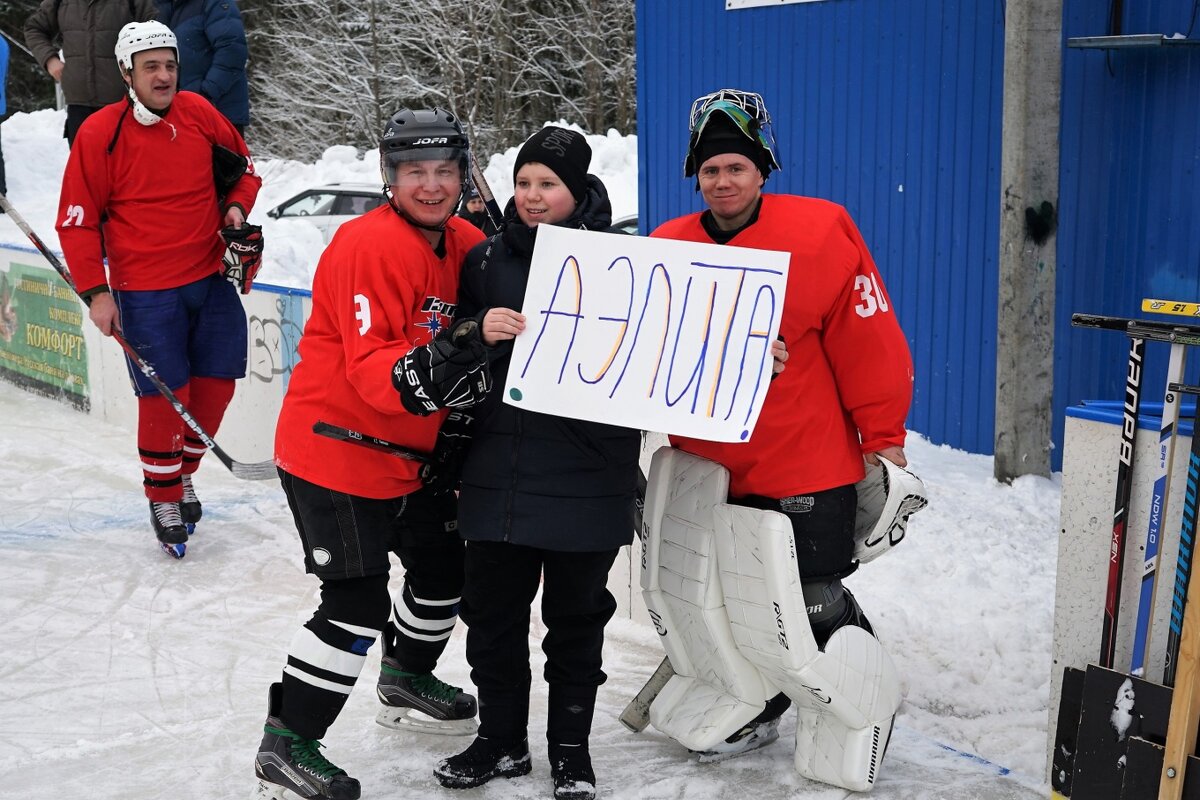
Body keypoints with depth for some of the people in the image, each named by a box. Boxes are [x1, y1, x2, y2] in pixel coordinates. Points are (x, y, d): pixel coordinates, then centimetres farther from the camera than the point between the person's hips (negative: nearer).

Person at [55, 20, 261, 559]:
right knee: (165, 396, -5)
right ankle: (163, 499, 18)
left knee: (217, 383, 7)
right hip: (146, 291, -4)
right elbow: (77, 220, -6)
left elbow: (242, 165, 18)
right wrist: (95, 291, -10)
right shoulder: (99, 134, -10)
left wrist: (236, 206, -2)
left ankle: (183, 473, 32)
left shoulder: (198, 113, 1)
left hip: (212, 278, 5)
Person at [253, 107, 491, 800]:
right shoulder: (370, 245, -22)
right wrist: (415, 377, -46)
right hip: (334, 449, -9)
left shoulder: (467, 245, 3)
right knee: (358, 604, -9)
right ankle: (288, 742, 6)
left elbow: (484, 329, 16)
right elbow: (367, 365, -29)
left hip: (408, 453, 9)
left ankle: (407, 681, 47)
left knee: (444, 566, 21)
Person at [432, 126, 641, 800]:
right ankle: (502, 740, 29)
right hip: (500, 469, 3)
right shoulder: (488, 259, 6)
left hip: (587, 473, -3)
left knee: (576, 616, 10)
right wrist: (480, 332, -13)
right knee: (494, 608, 10)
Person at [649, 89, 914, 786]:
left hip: (809, 464, -4)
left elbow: (869, 338, -10)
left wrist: (884, 437, -6)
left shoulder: (820, 234, -13)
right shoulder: (668, 250, 0)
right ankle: (758, 709, 36)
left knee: (816, 605, 3)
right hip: (710, 468, 5)